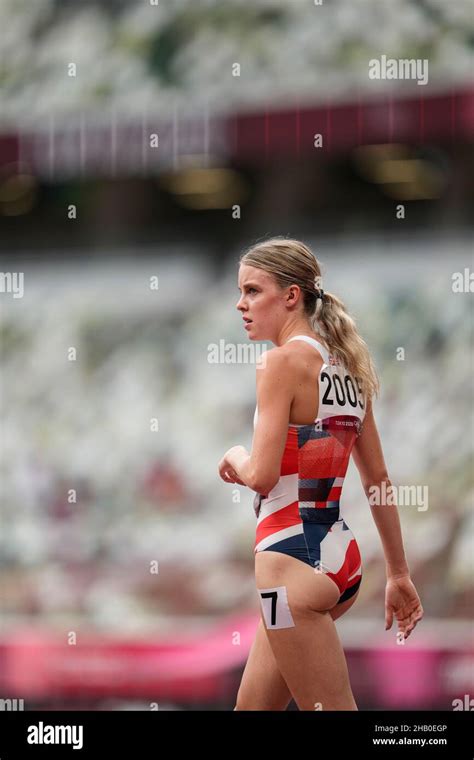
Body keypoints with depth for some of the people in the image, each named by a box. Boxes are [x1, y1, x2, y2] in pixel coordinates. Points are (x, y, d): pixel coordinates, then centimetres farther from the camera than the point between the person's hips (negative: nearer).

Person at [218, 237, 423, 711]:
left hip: (294, 558, -9)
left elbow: (261, 475, -19)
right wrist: (399, 575, 20)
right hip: (341, 553, 9)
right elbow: (378, 480, 16)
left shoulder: (285, 359, -12)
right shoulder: (345, 365, 12)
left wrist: (235, 458, 4)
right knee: (252, 706, 15)